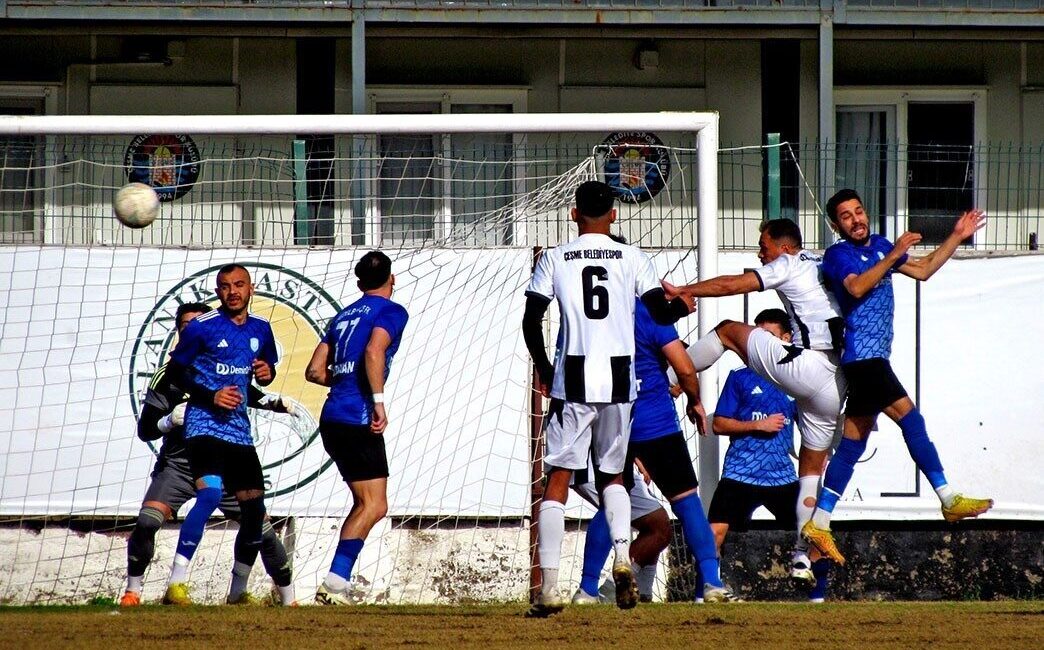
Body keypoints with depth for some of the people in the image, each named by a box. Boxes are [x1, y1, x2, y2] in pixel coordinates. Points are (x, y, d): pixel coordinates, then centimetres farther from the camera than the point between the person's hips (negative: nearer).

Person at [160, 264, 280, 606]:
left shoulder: (260, 329, 9)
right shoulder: (202, 327, -6)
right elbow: (175, 370, -2)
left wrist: (267, 373, -1)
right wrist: (211, 396, -15)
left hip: (239, 429, 6)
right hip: (204, 424, -6)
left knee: (254, 508, 6)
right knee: (210, 493, -27)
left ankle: (238, 591, 23)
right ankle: (176, 584, -28)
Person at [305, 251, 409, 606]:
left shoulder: (343, 316, 20)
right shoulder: (391, 311, -1)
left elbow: (315, 371, 19)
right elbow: (374, 352, -19)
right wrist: (378, 400, -20)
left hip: (333, 418, 8)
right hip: (358, 419, -8)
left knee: (366, 504, 15)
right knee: (372, 506, -9)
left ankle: (338, 583, 7)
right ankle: (335, 583, -22)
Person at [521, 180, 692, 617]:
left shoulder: (555, 260, 3)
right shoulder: (632, 258, 3)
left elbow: (531, 319, 0)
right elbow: (661, 313, 0)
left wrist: (542, 367, 15)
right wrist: (684, 305, 23)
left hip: (572, 381, -1)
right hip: (619, 381, 1)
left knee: (558, 478, 1)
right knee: (611, 475, 18)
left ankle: (549, 586, -8)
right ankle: (622, 556, -8)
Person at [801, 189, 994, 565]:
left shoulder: (879, 246, 18)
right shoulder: (837, 255, -6)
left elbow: (923, 270, 26)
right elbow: (857, 287, -25)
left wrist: (957, 237, 22)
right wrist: (893, 256, -27)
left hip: (872, 359, 9)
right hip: (861, 355, -9)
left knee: (852, 445, 8)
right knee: (910, 417, -15)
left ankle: (819, 523, 9)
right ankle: (948, 499, -16)